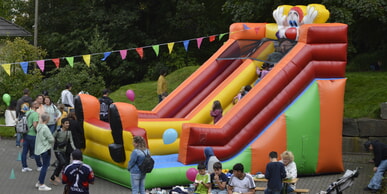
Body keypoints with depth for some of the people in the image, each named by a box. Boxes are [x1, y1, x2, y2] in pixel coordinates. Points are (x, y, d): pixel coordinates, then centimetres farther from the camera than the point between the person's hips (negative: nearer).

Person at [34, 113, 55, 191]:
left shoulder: (39, 126, 5)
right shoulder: (45, 128, -21)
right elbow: (51, 139, -20)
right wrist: (53, 141, 3)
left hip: (40, 148, 9)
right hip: (45, 149, -9)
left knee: (45, 165, 20)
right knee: (45, 166, -3)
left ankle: (39, 182, 24)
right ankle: (41, 185, -1)